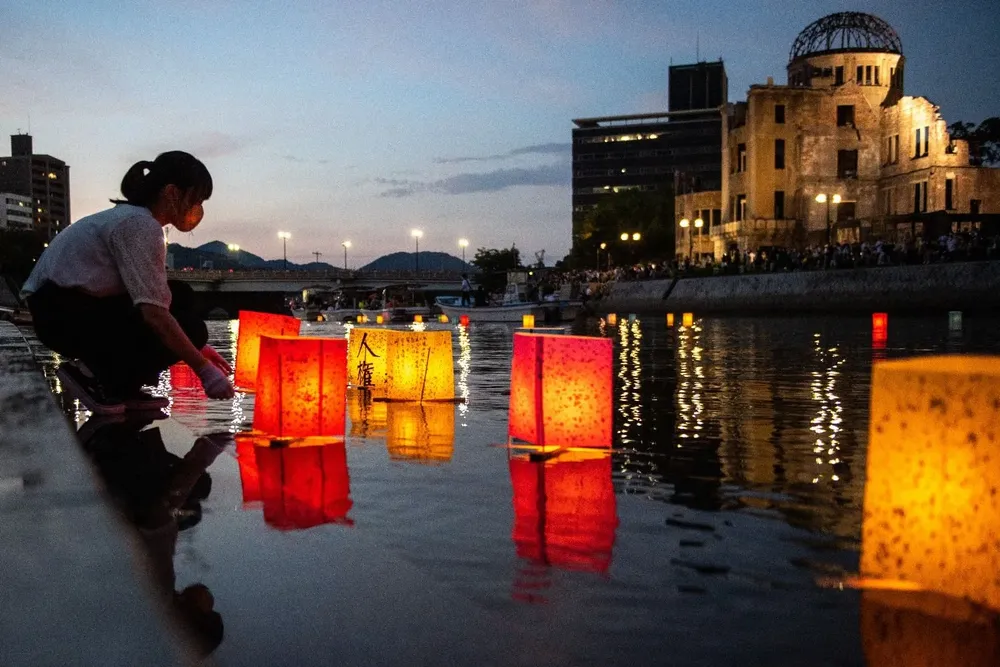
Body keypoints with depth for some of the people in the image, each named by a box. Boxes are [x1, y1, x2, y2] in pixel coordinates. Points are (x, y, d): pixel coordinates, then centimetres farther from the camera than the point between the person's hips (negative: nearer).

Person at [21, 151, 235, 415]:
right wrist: (204, 370, -22)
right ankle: (92, 374, -6)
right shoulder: (141, 225, -19)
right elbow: (154, 313, -27)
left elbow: (152, 298, 16)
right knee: (185, 329, -16)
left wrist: (198, 350, 11)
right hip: (61, 312, -10)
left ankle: (120, 387, 6)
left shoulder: (132, 217, 11)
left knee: (180, 298, 8)